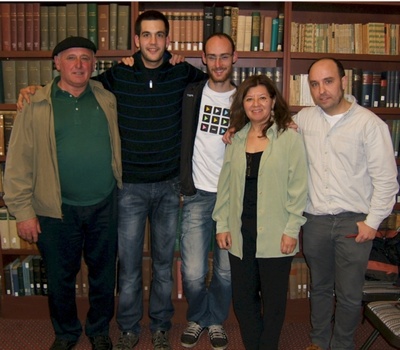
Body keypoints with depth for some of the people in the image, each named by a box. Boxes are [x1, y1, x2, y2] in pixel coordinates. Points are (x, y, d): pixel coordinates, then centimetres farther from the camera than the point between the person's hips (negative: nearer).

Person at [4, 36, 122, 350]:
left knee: (104, 274, 15)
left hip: (104, 206, 2)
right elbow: (18, 162, -4)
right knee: (60, 277, 14)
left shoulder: (108, 101, 4)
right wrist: (23, 210, -8)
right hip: (57, 210, -2)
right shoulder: (37, 107, -4)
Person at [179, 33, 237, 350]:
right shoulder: (190, 93, 3)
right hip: (197, 195, 0)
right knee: (193, 273, 0)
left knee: (226, 271, 9)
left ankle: (216, 319, 36)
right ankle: (197, 317, 30)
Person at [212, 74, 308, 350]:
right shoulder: (236, 139, 9)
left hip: (275, 234, -4)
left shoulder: (290, 138, -5)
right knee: (243, 298, 13)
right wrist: (222, 224, 6)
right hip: (240, 233, 4)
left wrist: (291, 229, -10)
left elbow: (298, 188, -6)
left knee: (273, 300, 9)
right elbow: (225, 185, 10)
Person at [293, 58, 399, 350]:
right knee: (320, 287, 19)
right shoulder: (304, 118, 2)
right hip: (315, 219, 4)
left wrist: (372, 221, -9)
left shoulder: (369, 123, -10)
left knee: (349, 295, 6)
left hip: (353, 221, -3)